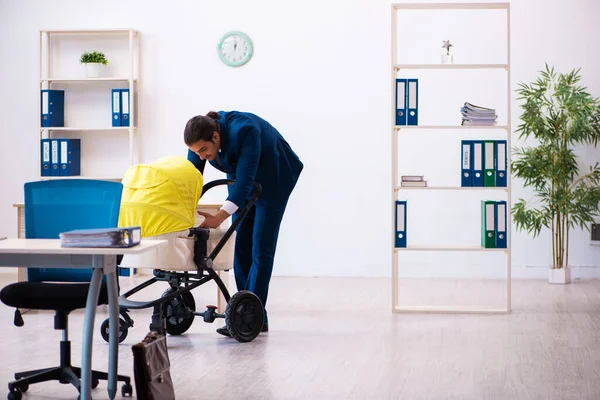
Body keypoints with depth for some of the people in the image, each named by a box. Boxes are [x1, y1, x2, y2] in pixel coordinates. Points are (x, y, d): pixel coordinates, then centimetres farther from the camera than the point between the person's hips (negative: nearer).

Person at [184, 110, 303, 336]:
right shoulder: (201, 138, -19)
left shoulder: (243, 131, -39)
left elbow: (245, 180, -40)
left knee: (260, 248, -10)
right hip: (241, 178, 7)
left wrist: (219, 218, -45)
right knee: (241, 246, 2)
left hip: (272, 178, -6)